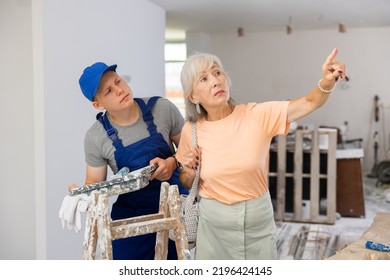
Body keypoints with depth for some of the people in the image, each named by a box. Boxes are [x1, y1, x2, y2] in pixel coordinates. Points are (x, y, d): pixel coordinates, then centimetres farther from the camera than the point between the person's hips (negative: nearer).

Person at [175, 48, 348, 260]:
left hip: (259, 220, 0)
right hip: (213, 223, 0)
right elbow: (187, 184, 8)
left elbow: (309, 103, -19)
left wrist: (327, 81, -39)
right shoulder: (191, 130, -6)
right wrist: (190, 174, -14)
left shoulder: (257, 115, -10)